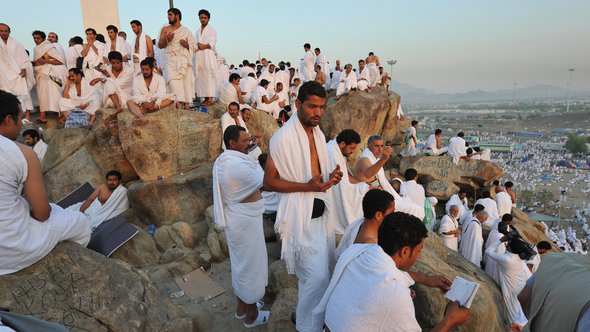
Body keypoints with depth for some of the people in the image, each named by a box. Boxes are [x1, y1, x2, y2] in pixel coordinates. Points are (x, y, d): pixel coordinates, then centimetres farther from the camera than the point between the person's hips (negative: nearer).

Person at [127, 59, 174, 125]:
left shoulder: (160, 79, 7)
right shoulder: (137, 79, 9)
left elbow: (160, 93, -10)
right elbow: (136, 94, -6)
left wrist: (153, 102, -30)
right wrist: (143, 102, -27)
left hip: (156, 102, 0)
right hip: (141, 103, 1)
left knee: (171, 98, -25)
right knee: (130, 102, -29)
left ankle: (145, 110, -40)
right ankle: (141, 117, -61)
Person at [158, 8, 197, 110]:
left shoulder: (186, 31, 15)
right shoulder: (165, 29, 17)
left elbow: (194, 46, 11)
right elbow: (160, 45, 11)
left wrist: (187, 45, -10)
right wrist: (167, 40, -9)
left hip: (184, 60, 0)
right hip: (171, 61, 0)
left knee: (186, 80, -9)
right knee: (173, 81, -19)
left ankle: (186, 104, -4)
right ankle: (179, 103, -28)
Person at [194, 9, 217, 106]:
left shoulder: (212, 31, 8)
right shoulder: (197, 31, 25)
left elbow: (212, 44, -4)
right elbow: (195, 43, 16)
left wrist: (203, 46, -15)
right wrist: (199, 45, -5)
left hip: (208, 55, -5)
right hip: (199, 57, 5)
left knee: (209, 76, -12)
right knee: (200, 77, -2)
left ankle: (210, 98, -16)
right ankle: (205, 98, -1)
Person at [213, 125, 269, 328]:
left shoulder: (222, 161, 4)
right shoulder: (236, 165, -27)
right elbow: (263, 180, -19)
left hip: (236, 219, 10)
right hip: (246, 222, -10)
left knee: (240, 264, 23)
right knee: (251, 265, 7)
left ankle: (241, 308, 41)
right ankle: (252, 316, 26)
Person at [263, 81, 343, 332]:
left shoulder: (318, 134, 11)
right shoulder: (283, 137, -16)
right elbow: (269, 181, -14)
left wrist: (331, 177, 0)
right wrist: (307, 186, -23)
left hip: (320, 211, 9)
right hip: (300, 215, -8)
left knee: (321, 271, 18)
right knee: (316, 276, -8)